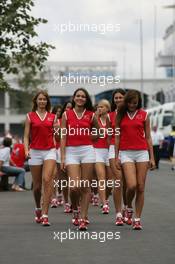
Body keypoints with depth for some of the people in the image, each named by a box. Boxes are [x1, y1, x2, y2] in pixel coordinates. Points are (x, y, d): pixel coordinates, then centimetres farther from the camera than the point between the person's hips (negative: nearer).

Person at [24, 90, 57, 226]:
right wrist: (26, 150, -10)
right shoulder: (30, 116, 7)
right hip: (35, 152, 0)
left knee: (47, 179, -19)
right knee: (37, 184, 6)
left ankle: (45, 214, -20)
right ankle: (38, 209, 33)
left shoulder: (52, 117, 10)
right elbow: (26, 136, 4)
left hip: (50, 151, 0)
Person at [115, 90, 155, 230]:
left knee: (141, 187, 0)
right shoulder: (120, 115, 7)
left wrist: (152, 157, 3)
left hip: (142, 152, 1)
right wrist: (116, 156, 3)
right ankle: (129, 209, 14)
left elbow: (148, 137, 7)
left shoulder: (144, 115, 6)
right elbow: (117, 137, 8)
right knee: (132, 185, -15)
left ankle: (137, 219, 8)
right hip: (126, 153, -1)